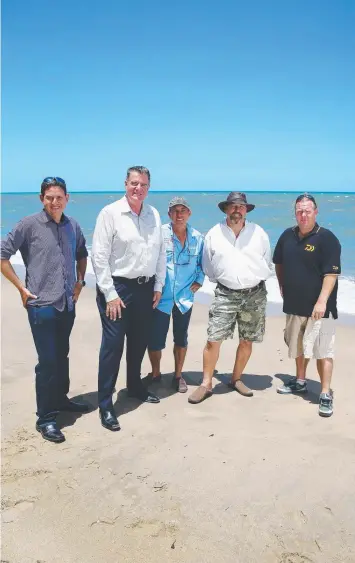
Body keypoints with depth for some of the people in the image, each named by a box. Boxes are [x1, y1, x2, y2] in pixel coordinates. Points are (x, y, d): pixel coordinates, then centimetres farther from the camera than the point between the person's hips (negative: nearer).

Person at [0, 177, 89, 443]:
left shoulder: (73, 226, 5)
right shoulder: (29, 225, -9)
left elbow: (82, 255, 21)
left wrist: (80, 281, 10)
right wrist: (22, 288, -9)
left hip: (68, 304, 5)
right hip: (41, 305, -5)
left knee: (62, 355, 18)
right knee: (47, 360, -2)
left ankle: (61, 399, 37)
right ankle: (45, 418, 10)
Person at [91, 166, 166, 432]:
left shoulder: (154, 215, 7)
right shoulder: (110, 213, -9)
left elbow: (161, 252, 12)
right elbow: (99, 256, -12)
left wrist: (159, 285, 7)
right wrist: (110, 294, -15)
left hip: (145, 288, 6)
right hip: (117, 287, -5)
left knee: (140, 342, 17)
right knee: (113, 346, -2)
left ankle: (135, 387, 37)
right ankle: (105, 404, 9)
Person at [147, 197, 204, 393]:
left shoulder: (197, 238, 2)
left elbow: (202, 263, 17)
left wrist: (198, 282, 6)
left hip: (185, 297, 3)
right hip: (161, 296, -3)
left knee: (181, 338, 13)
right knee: (155, 339, 1)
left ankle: (178, 375, 30)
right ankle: (155, 374, 25)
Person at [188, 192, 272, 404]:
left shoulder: (259, 233, -1)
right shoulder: (213, 234, -1)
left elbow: (267, 263, 11)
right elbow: (208, 266, 10)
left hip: (255, 294, 1)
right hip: (225, 294, -1)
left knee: (246, 341, 9)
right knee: (213, 340, -6)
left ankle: (236, 379, 27)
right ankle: (206, 384, 7)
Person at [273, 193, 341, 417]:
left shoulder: (327, 238, -13)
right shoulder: (288, 235, 6)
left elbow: (331, 273, -18)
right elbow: (279, 263, 21)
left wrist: (322, 301, -25)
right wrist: (283, 285, 12)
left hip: (319, 307, -6)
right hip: (294, 305, 6)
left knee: (322, 350, -4)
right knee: (298, 346, 19)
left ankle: (326, 394, 4)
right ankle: (300, 381, 36)